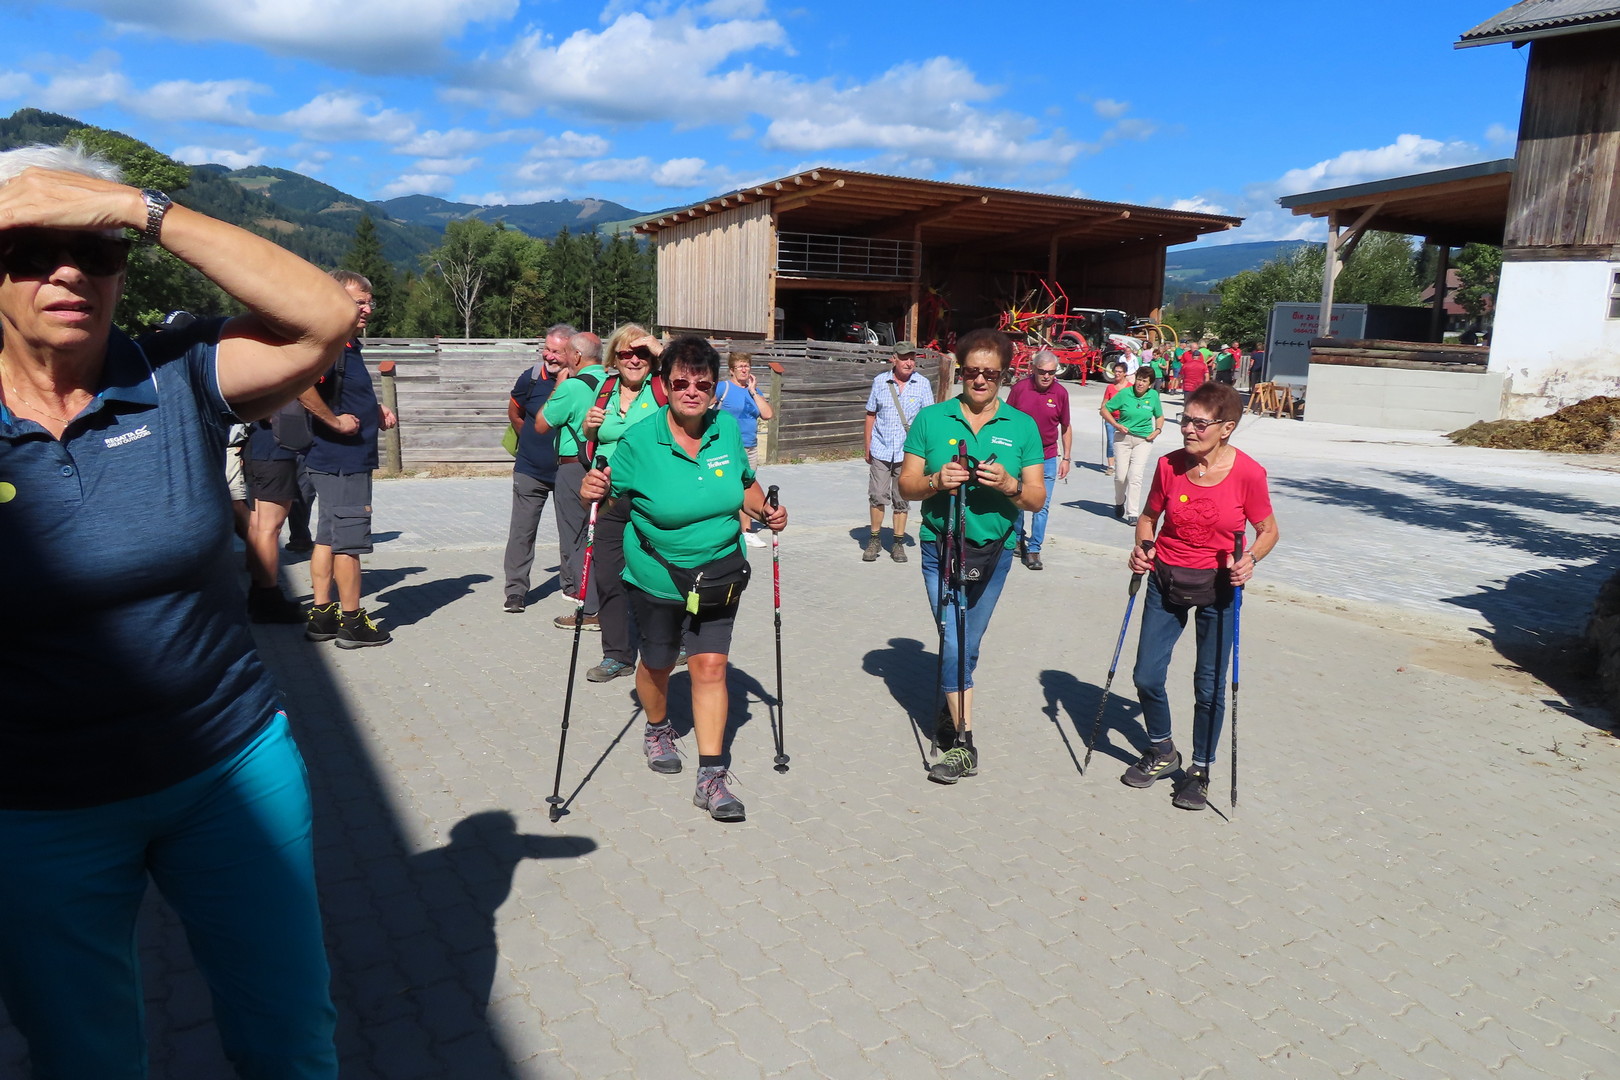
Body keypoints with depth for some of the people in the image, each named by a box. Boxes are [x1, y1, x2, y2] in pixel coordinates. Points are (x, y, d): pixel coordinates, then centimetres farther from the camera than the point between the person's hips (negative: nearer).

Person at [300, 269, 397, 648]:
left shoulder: (348, 344, 15)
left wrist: (375, 410, 14)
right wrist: (335, 421, -26)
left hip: (339, 460, 10)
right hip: (343, 461, -10)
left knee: (328, 537, 14)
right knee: (349, 540, -2)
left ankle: (321, 615, 23)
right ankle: (353, 623, 7)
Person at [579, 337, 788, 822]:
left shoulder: (727, 429, -4)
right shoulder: (639, 440, -15)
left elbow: (745, 483, 12)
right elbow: (611, 498, -9)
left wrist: (767, 513, -5)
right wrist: (590, 493, -30)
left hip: (719, 574, 2)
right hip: (657, 576, -1)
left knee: (710, 665, -4)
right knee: (657, 663, 17)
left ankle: (712, 777, 3)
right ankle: (657, 731, 48)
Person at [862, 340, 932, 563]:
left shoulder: (922, 384, 1)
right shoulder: (880, 382, 3)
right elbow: (871, 415, 10)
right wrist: (867, 447, 8)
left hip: (908, 452, 0)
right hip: (881, 450, 1)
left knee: (902, 499, 7)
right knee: (877, 496, 1)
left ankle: (898, 543, 19)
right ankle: (875, 540, 17)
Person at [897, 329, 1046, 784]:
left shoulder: (1022, 427, 3)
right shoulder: (931, 419, 1)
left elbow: (1037, 498, 0)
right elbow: (906, 485, 2)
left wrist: (1009, 485, -20)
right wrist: (936, 481, -19)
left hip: (994, 550, 1)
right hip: (941, 546, -1)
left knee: (966, 644, 13)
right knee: (954, 641, -7)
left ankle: (950, 710, 35)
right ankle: (963, 742, 2)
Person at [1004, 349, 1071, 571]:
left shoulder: (1060, 393, -3)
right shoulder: (1019, 388, -6)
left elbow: (1066, 427, 7)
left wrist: (1066, 458, 6)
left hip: (1047, 458, 0)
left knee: (1042, 507, -2)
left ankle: (1034, 550, 6)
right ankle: (1018, 539, 32)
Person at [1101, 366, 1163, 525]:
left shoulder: (1153, 395, 2)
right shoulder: (1125, 394, -5)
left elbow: (1159, 416, 18)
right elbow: (1105, 409, 1)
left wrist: (1157, 430, 0)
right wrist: (1116, 425, -10)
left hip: (1143, 440, 0)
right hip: (1123, 438, 0)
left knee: (1136, 476, -11)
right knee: (1120, 475, 1)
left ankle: (1133, 514, -8)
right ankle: (1119, 502, 32)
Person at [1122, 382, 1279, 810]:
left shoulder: (1248, 473, -15)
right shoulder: (1169, 465, -8)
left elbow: (1268, 530, -2)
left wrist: (1250, 559, -21)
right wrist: (1141, 547, -11)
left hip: (1218, 586, -3)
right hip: (1166, 580, 3)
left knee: (1210, 686, 5)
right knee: (1146, 676, 5)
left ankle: (1200, 770, 26)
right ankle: (1162, 753, 31)